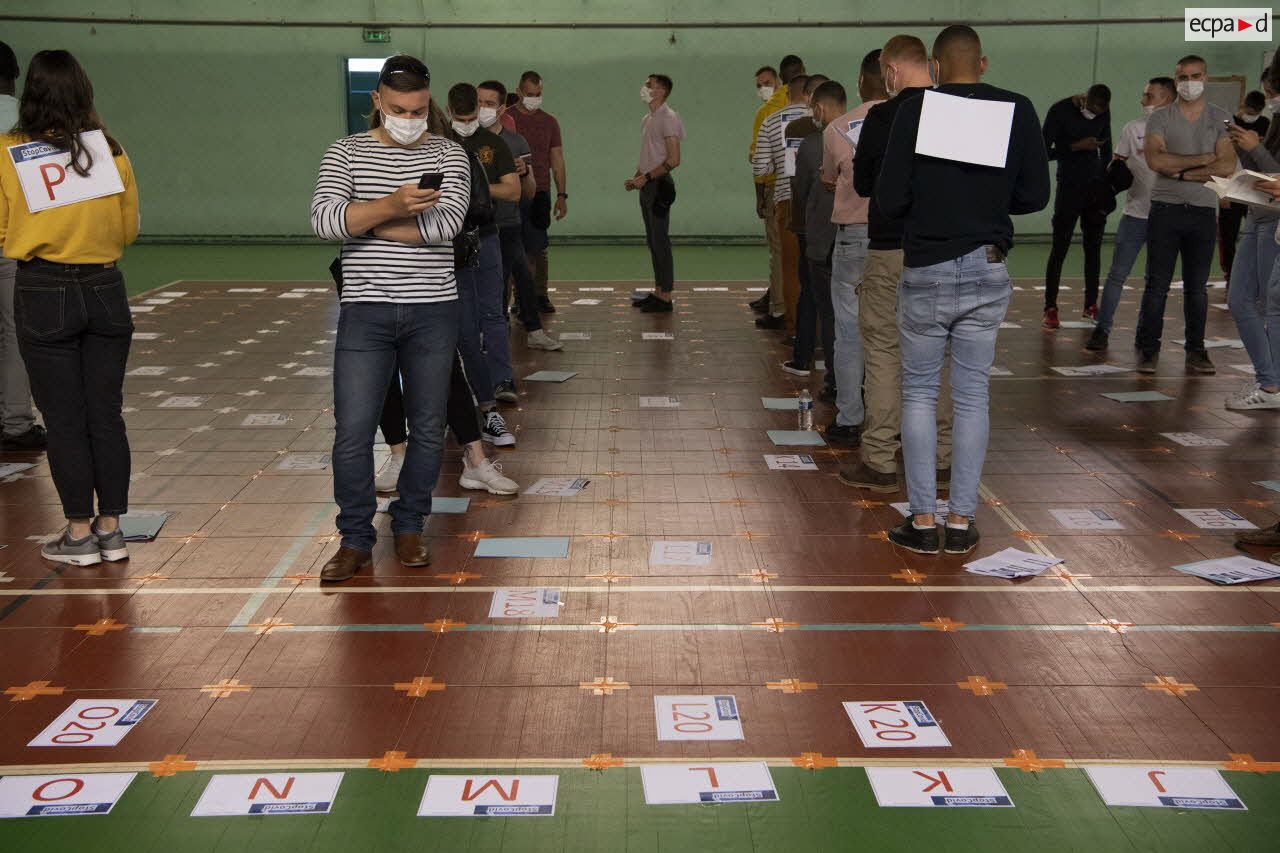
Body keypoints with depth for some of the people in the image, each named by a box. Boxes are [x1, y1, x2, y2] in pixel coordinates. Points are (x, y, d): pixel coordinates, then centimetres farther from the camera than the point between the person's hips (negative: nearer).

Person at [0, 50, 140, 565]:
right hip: (105, 290, 2)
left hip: (43, 294, -2)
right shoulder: (109, 149, -3)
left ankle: (79, 535, 12)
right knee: (106, 413, 9)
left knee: (64, 419, 5)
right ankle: (111, 530, 16)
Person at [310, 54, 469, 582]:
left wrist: (361, 220, -11)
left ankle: (409, 527, 25)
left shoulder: (448, 156, 3)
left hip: (433, 311, 1)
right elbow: (323, 220, -12)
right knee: (352, 433, -3)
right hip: (365, 311, -1)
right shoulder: (346, 153, 4)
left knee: (428, 429, 8)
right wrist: (389, 207, -27)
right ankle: (356, 540, 12)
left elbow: (447, 222, -14)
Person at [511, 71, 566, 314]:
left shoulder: (549, 122, 11)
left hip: (540, 194, 2)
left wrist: (562, 195, 6)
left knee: (538, 248, 3)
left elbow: (557, 161, 13)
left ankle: (540, 296, 8)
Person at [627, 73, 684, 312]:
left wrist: (647, 177, -21)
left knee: (660, 241, -8)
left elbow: (673, 159, -18)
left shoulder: (668, 118, -12)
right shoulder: (647, 119, 17)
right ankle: (658, 291, 19)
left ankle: (665, 298, -5)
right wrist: (636, 177, 11)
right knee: (652, 241, 12)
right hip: (647, 186, 10)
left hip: (659, 185, -10)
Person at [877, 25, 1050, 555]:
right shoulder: (1017, 110, -2)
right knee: (972, 396, 9)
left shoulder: (915, 111, -8)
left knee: (919, 393, 9)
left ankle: (923, 521, 9)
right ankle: (961, 521, 13)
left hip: (926, 272, -2)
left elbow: (889, 200, -9)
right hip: (988, 272, 2)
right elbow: (1034, 196, 1)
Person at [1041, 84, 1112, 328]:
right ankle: (1050, 308, -1)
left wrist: (1107, 183, 16)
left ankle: (1091, 305, 15)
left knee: (1094, 248, 7)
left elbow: (1106, 147, 17)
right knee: (1059, 248, -6)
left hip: (1096, 186, 5)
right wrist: (1077, 146, -22)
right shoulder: (1060, 111, -11)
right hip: (1069, 187, -5)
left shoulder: (1104, 112, 4)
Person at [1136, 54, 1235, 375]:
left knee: (1197, 287, 7)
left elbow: (1227, 167, -6)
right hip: (1165, 209, -1)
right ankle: (1149, 349, 6)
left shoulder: (1221, 118, 6)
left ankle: (1196, 350, 15)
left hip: (1203, 211, 1)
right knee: (1157, 285, -1)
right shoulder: (1160, 118, 3)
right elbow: (1155, 160, -14)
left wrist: (1181, 171, -11)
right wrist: (1202, 159, -9)